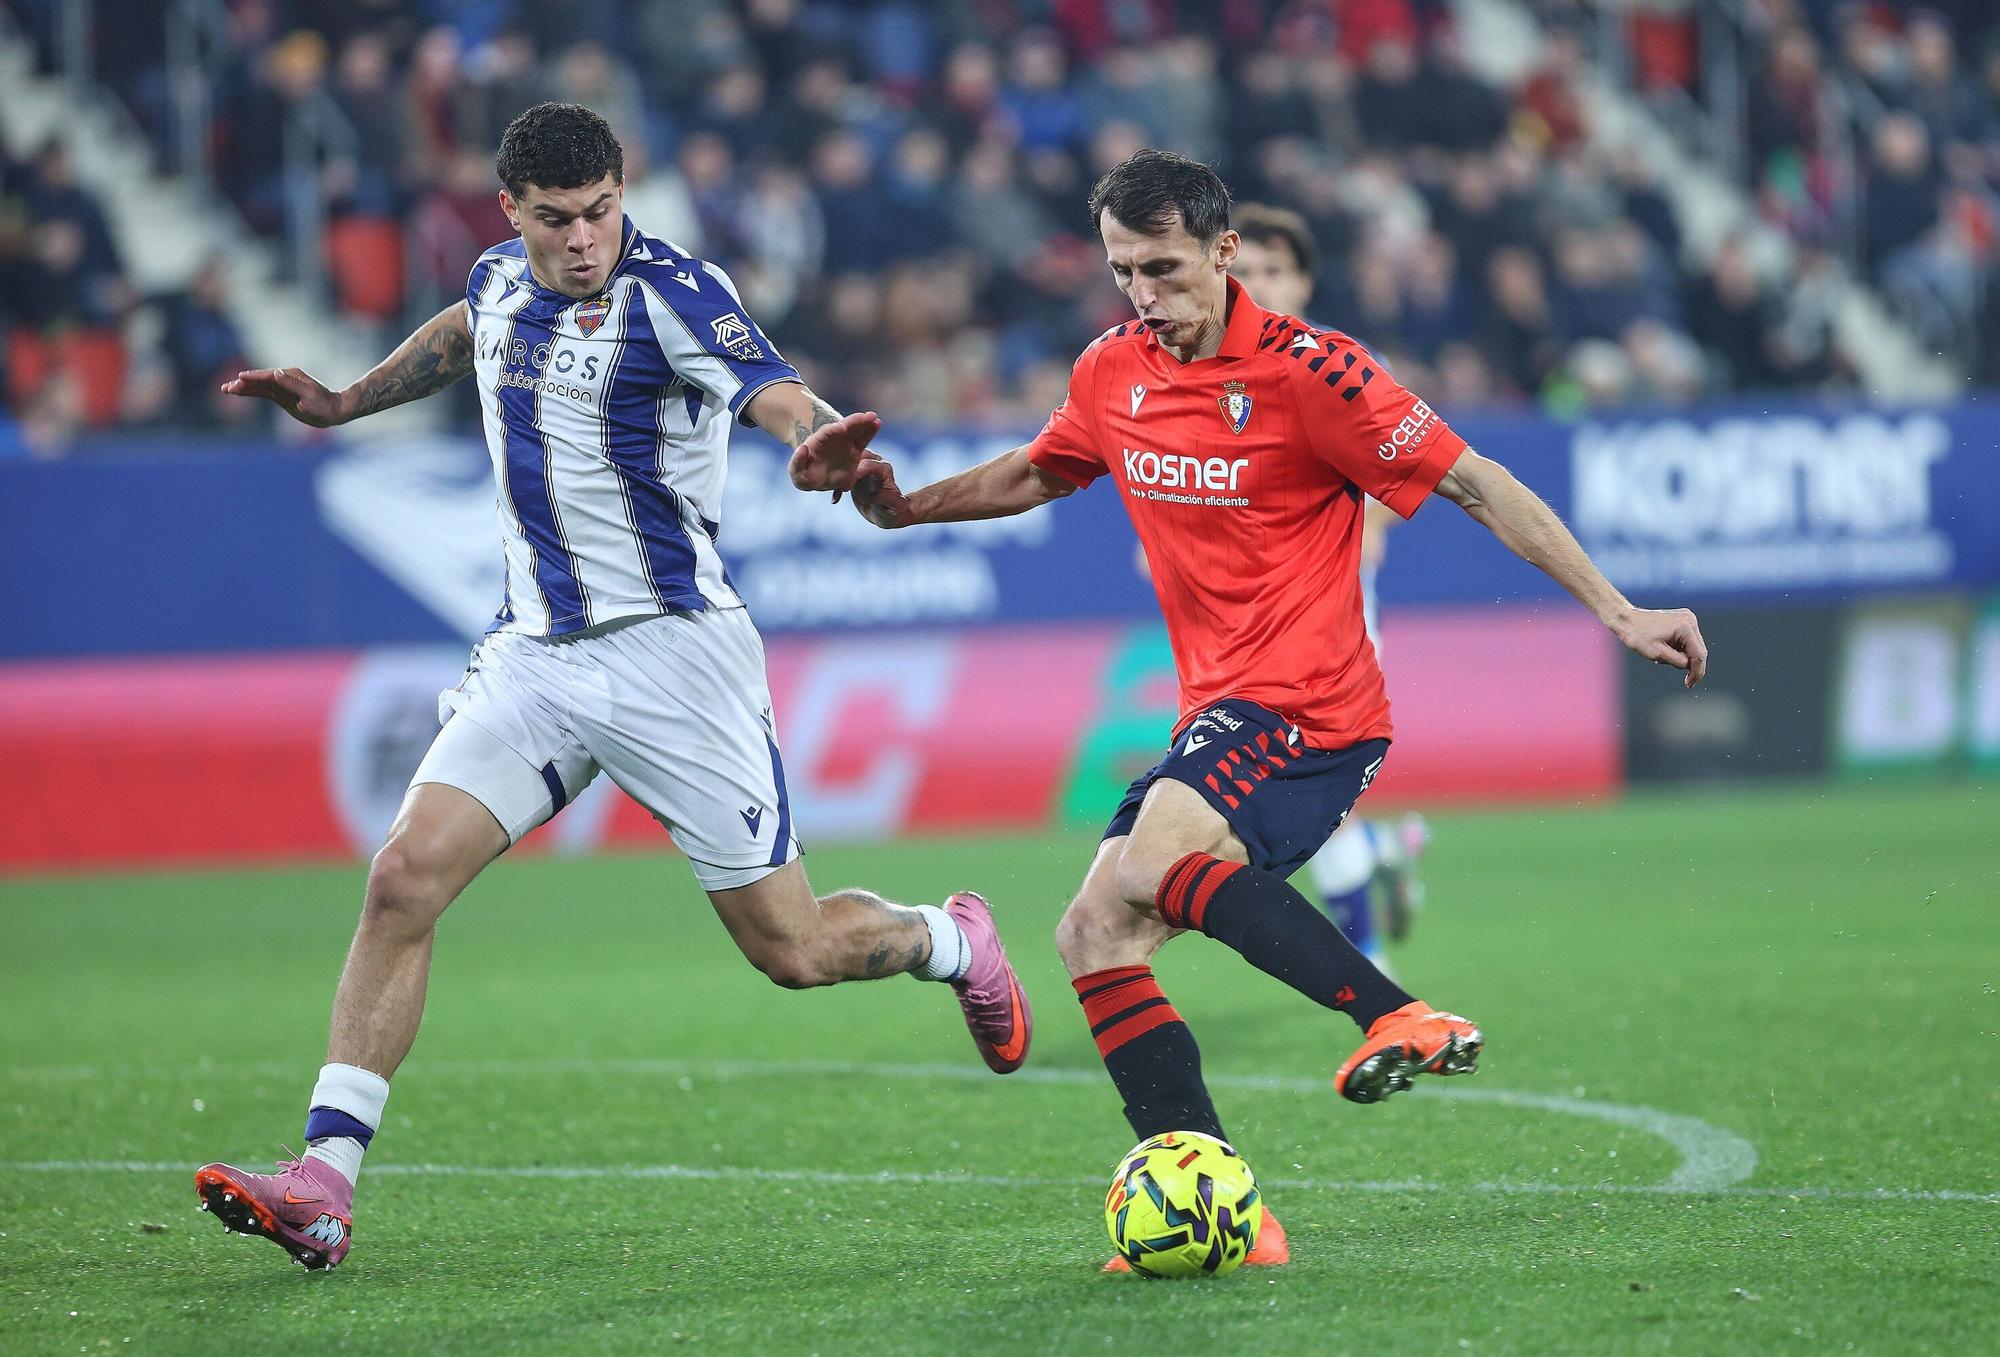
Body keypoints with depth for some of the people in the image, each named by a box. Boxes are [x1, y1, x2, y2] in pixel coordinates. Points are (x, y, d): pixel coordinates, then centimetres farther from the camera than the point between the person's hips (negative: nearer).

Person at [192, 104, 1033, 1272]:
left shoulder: (673, 293, -15)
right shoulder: (503, 279, 6)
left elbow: (776, 392, -33)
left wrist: (821, 433, -55)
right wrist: (343, 403, 32)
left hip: (673, 651, -5)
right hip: (536, 652, 5)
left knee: (793, 950, 0)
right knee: (407, 875, -14)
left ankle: (952, 941, 35)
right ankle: (325, 1184, -15)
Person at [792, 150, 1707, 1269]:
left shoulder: (1303, 369, -11)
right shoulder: (1112, 375, 9)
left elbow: (1475, 484, -7)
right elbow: (1034, 476, 31)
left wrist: (1618, 611, -9)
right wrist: (894, 498, 16)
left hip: (1308, 706, -8)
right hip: (1220, 711, 8)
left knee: (1154, 853, -33)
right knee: (1095, 936, -4)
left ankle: (1403, 1016, -33)